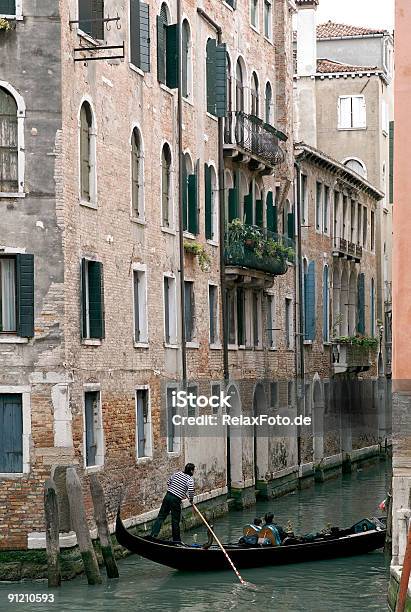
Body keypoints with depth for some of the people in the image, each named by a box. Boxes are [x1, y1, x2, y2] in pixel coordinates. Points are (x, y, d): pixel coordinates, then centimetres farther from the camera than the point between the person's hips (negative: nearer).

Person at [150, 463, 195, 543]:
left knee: (161, 516, 9)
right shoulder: (190, 479, -7)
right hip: (176, 500, -5)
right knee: (175, 521, 6)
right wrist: (191, 499, -5)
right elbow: (191, 490, -22)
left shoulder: (177, 473, 12)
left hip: (168, 496, 5)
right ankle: (176, 540, 16)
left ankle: (153, 534, 1)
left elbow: (168, 482, 21)